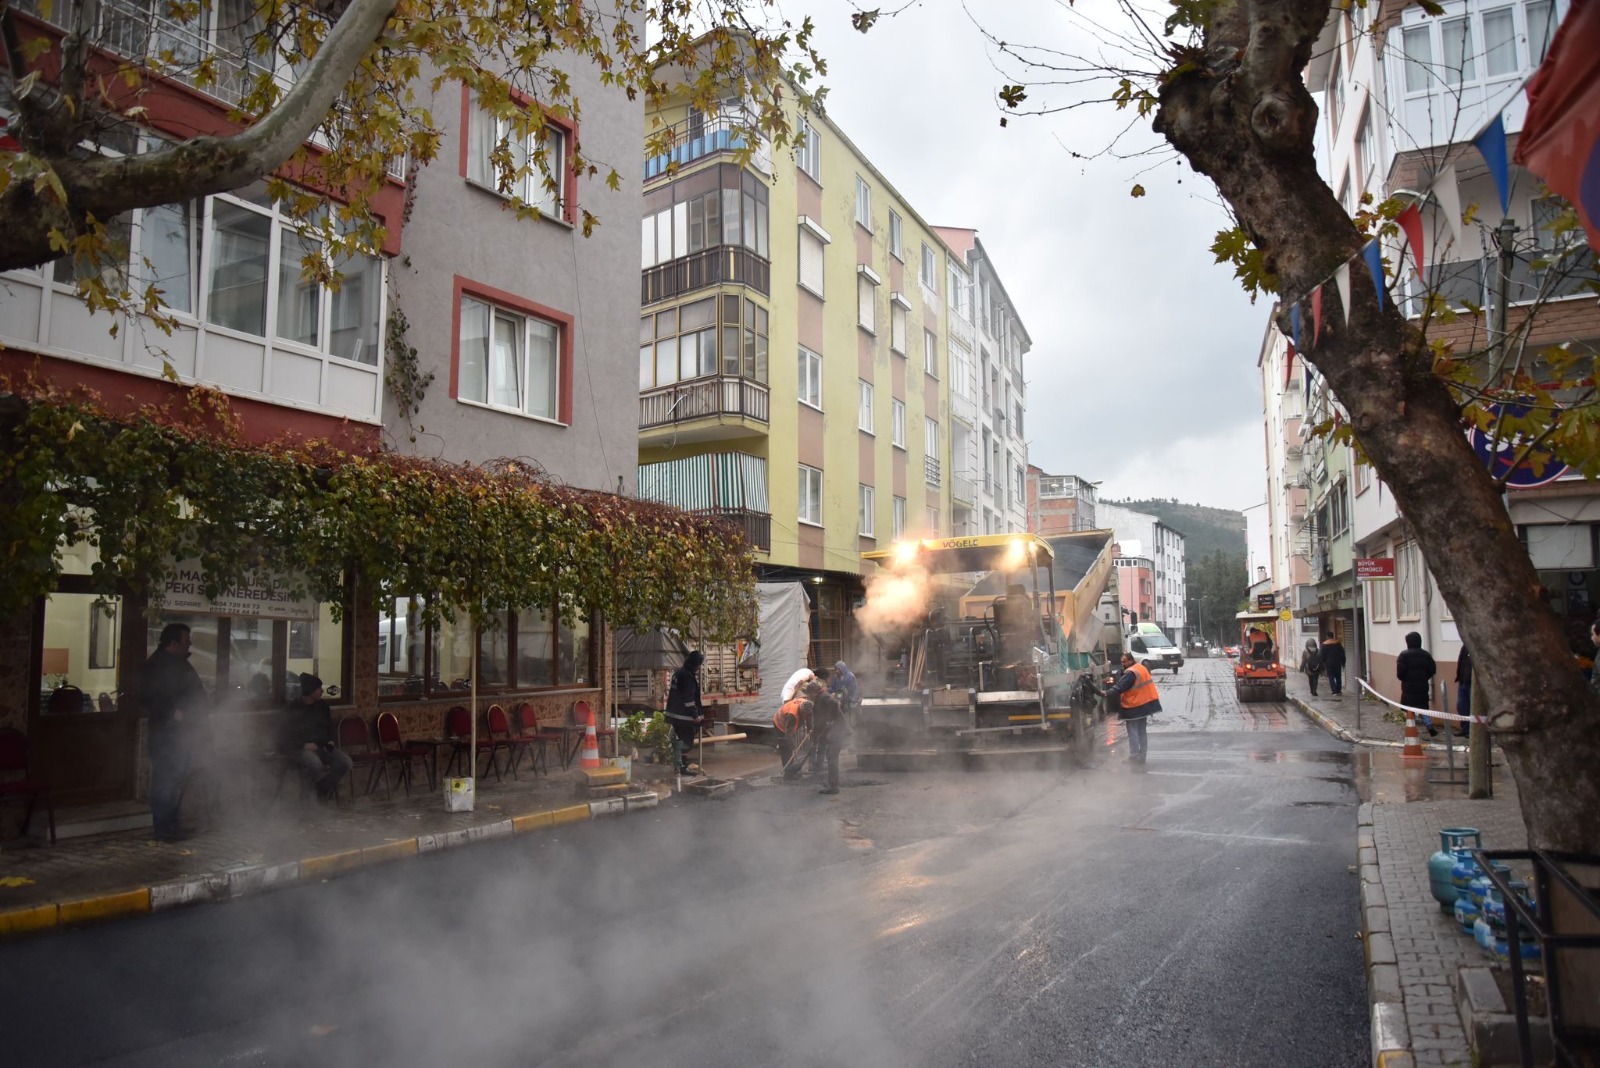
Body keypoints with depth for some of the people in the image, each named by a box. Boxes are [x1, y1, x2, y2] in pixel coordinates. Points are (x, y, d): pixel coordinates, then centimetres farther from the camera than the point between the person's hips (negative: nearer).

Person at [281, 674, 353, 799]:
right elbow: (287, 736, -7)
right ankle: (326, 787, -10)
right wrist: (304, 745, -21)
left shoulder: (323, 705, 9)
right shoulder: (292, 709, -7)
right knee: (314, 763, -40)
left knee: (346, 762, -21)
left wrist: (330, 740, 4)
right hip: (299, 748, -5)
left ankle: (324, 788, -3)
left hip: (322, 746, 5)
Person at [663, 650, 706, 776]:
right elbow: (689, 698, -22)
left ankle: (680, 764, 26)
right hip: (684, 714, -10)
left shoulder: (679, 672, 13)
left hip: (675, 712, 10)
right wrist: (695, 714, -18)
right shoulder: (687, 676, -19)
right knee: (686, 740, -5)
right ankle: (683, 767, -3)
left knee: (679, 739, 17)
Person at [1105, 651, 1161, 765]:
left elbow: (1119, 687, -29)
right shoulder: (1142, 668, 10)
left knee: (1133, 732, -2)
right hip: (1145, 704, 9)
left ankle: (1134, 756, 0)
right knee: (1141, 732, 14)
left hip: (1133, 707, -9)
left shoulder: (1130, 673, -20)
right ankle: (1141, 756, 19)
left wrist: (1107, 693, -34)